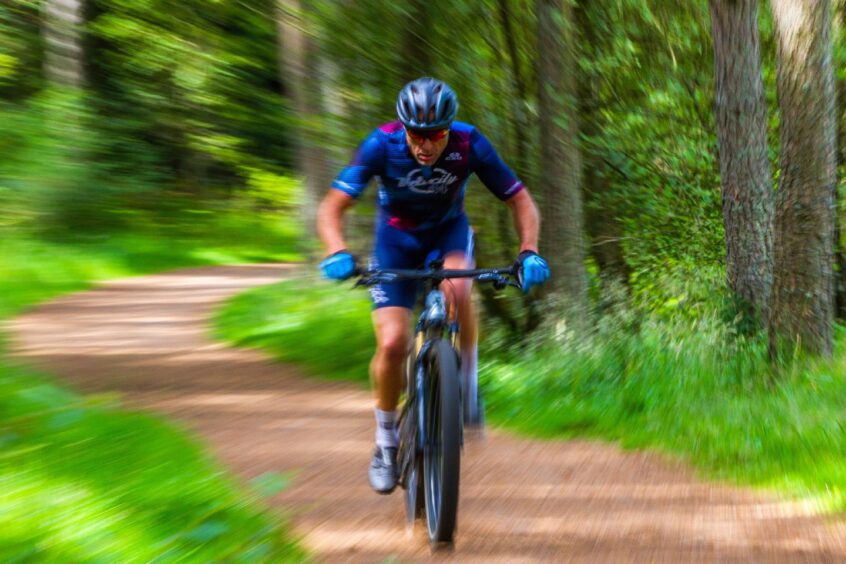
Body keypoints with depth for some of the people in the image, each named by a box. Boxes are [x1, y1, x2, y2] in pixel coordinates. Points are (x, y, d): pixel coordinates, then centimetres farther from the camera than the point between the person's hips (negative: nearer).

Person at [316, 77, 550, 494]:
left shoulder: (469, 144, -27)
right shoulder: (383, 144, -28)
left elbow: (521, 201, -18)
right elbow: (331, 208, -26)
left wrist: (529, 252, -35)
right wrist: (338, 253, -45)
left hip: (448, 231, 0)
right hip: (397, 238, 0)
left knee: (457, 289, -35)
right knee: (392, 344, -15)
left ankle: (467, 383, -14)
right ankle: (386, 437, 8)